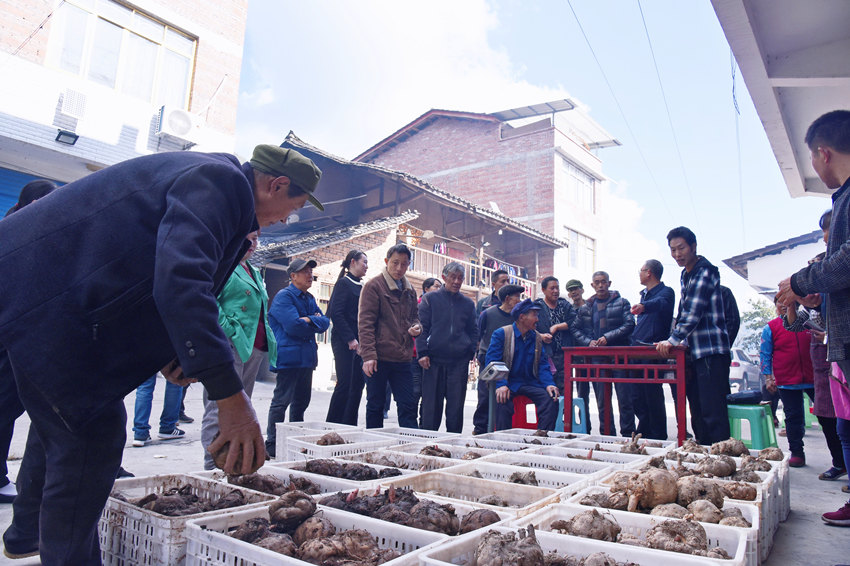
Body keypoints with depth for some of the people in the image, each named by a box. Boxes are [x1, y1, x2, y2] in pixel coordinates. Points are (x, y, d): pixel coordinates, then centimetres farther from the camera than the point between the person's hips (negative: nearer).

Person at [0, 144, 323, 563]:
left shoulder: (209, 178, 14)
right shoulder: (220, 181, -20)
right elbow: (181, 283, -36)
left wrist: (168, 352, 6)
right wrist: (230, 397, -37)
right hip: (49, 302, -11)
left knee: (62, 421, 25)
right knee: (94, 435, -9)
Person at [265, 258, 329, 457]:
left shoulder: (309, 298, 18)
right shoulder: (283, 296, -9)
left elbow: (325, 321, 7)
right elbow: (294, 325, -20)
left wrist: (310, 320, -13)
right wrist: (315, 325, -4)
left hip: (307, 357, 9)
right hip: (289, 357, -8)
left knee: (301, 401, 14)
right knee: (282, 401, -4)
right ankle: (272, 446, 4)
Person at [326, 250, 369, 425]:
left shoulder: (362, 286, 17)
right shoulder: (344, 283, -6)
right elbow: (336, 313, -15)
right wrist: (350, 339, -17)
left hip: (359, 342, 8)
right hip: (344, 343, -8)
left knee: (358, 384, 9)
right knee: (345, 384, -6)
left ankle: (349, 426, 18)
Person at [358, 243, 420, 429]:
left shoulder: (409, 290, 15)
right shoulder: (373, 286, -4)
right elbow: (365, 323, -10)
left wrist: (416, 327, 2)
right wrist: (368, 355, -18)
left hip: (403, 358, 5)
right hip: (378, 357, -5)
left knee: (408, 407, 7)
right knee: (375, 406, 7)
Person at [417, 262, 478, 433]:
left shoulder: (468, 303, 13)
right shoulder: (430, 299, 5)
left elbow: (473, 331, 17)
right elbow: (422, 327, 1)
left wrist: (471, 353, 5)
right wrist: (422, 353, -7)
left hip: (459, 361, 2)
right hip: (434, 360, -2)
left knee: (456, 405, 4)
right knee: (431, 405, 2)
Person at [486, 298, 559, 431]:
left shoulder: (537, 337, 14)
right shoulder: (501, 334, -1)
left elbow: (543, 365, 11)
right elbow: (492, 362, -9)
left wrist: (549, 384, -10)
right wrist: (500, 385, -26)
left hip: (531, 383, 4)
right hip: (508, 383, -4)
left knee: (551, 398, -22)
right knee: (502, 400, -34)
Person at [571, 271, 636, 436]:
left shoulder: (621, 303, 5)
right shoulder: (586, 307, 14)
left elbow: (629, 325, -5)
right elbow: (575, 329, 13)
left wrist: (608, 337, -15)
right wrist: (589, 341, -4)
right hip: (597, 358, 3)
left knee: (625, 400, -2)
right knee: (602, 401, 7)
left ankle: (628, 435, 8)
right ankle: (608, 436, 16)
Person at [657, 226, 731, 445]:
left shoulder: (705, 272, -10)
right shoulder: (686, 275, 17)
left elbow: (693, 312, -18)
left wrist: (673, 340, -16)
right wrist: (673, 341, 14)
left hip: (711, 352, -9)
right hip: (695, 353, 9)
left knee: (713, 414, -8)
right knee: (698, 413, 12)